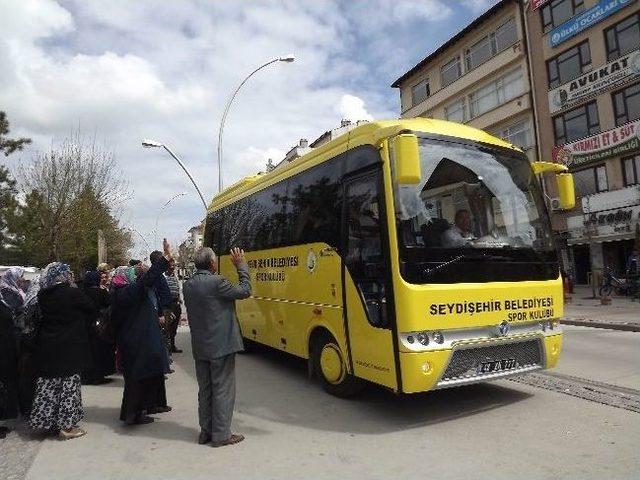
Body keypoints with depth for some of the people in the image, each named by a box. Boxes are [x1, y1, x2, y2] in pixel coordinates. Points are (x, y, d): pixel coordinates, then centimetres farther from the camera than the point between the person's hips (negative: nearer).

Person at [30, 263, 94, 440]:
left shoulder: (42, 295, 0)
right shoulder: (74, 294, -16)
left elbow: (42, 314, 14)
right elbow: (92, 311, -5)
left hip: (46, 347, 6)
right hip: (70, 347, -5)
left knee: (48, 384, 16)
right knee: (68, 385, 3)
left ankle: (45, 420, 27)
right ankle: (66, 425, 9)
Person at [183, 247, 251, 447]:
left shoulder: (188, 285, 4)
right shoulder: (217, 282, -18)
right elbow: (245, 291, -9)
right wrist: (241, 266, 0)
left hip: (199, 346, 7)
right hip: (221, 346, -7)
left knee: (205, 390, 16)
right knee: (223, 390, 4)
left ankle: (206, 431, 26)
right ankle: (221, 435, 11)